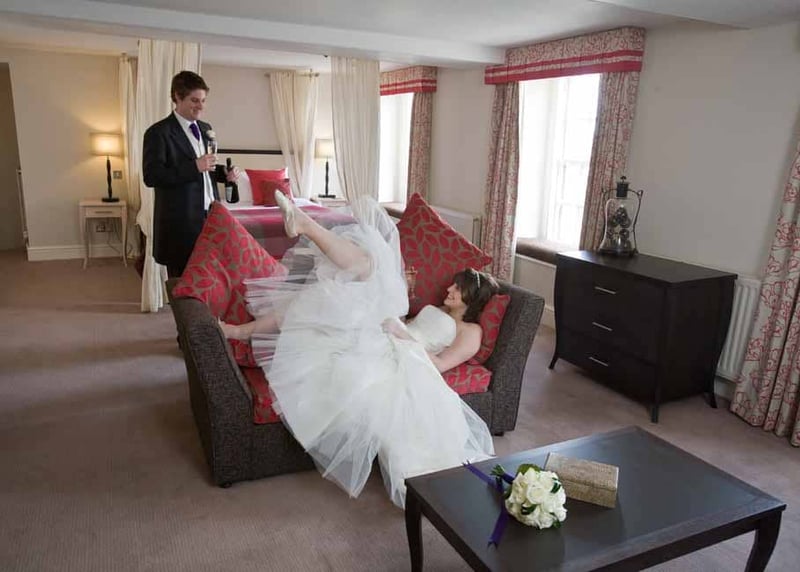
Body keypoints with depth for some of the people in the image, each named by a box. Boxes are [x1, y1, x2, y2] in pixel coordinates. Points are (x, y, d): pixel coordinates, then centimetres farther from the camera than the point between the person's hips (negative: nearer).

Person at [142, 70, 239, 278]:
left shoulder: (205, 128, 14)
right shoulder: (158, 132, -8)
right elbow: (151, 176, -17)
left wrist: (224, 173, 1)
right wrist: (194, 167, -23)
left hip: (211, 216, 6)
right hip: (180, 222, -6)